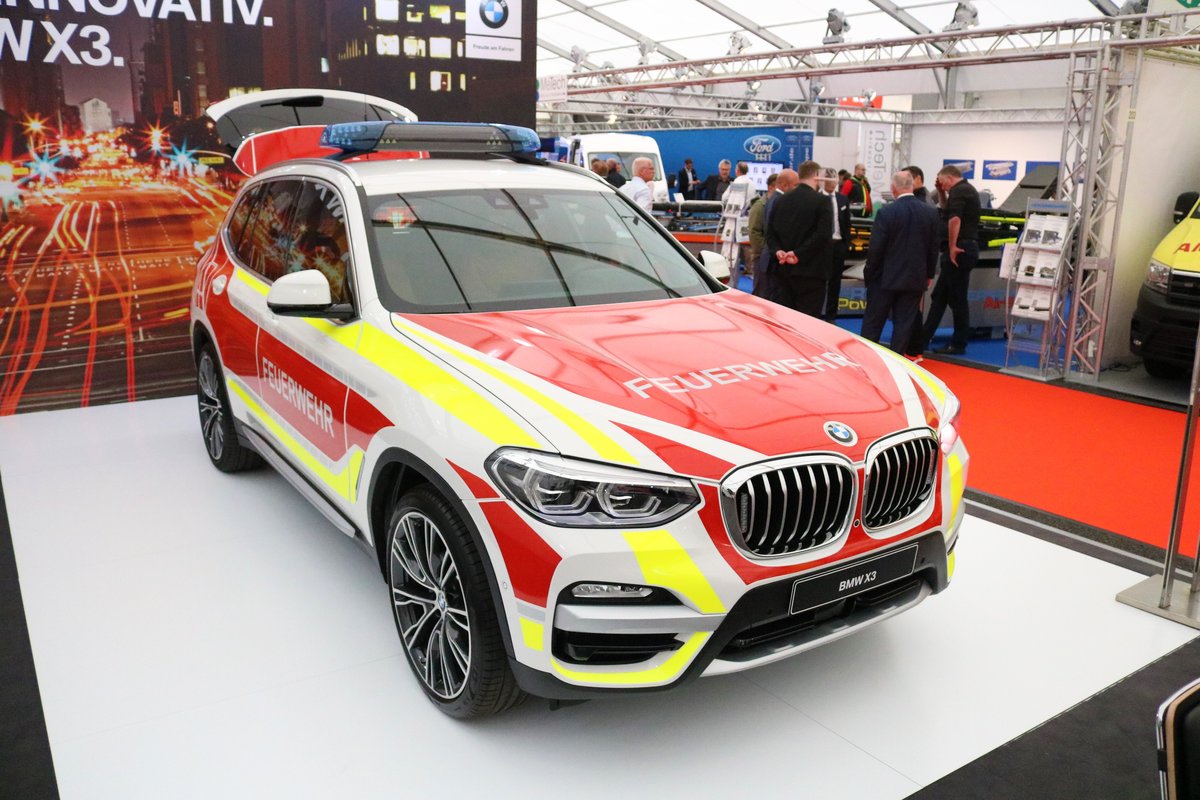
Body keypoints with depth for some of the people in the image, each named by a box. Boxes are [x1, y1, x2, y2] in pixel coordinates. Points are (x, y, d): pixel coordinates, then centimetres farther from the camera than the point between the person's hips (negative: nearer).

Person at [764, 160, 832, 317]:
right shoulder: (822, 201, -7)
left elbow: (770, 232, 7)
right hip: (810, 271, -5)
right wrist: (799, 254, -15)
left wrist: (777, 251, -5)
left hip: (782, 270, 5)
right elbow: (824, 235, -16)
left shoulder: (780, 200, 10)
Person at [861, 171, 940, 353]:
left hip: (886, 278, -3)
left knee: (872, 323, 7)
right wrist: (929, 274, 16)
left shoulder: (886, 212, -13)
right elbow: (933, 248, 6)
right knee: (904, 325, 7)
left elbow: (875, 248, -11)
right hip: (915, 278, 3)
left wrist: (869, 274, 1)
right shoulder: (931, 213, 0)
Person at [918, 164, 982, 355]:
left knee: (957, 299, -3)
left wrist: (952, 246, -21)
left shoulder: (958, 191, -12)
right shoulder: (968, 189, 20)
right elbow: (947, 210, 32)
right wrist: (941, 193, 19)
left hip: (959, 250, -10)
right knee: (939, 296, 11)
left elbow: (954, 219, -27)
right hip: (967, 248, 10)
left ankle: (958, 345, 5)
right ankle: (922, 340, 15)